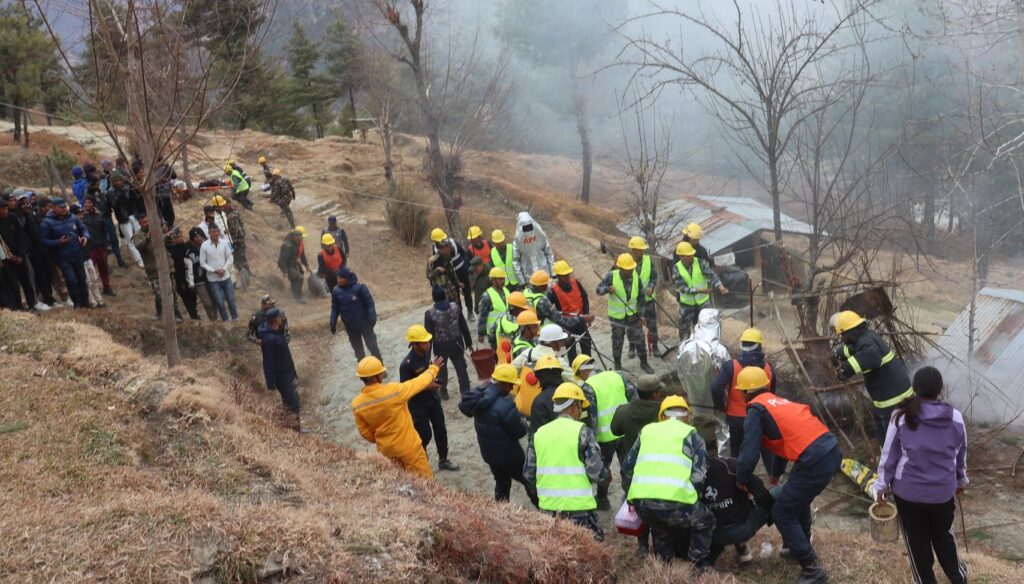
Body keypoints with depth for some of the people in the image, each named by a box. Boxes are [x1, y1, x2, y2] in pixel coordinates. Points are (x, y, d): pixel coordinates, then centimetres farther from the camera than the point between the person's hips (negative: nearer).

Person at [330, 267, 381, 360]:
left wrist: (372, 318, -17)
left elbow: (369, 303, -13)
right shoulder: (336, 291, -7)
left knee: (371, 344, 5)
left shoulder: (359, 287, -20)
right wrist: (333, 323, 1)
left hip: (364, 323, -4)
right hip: (349, 326, 4)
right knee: (357, 347, 17)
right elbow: (335, 308, 4)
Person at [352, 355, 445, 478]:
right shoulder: (393, 391, -27)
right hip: (408, 446, -4)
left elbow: (365, 434, -1)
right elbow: (418, 382, -10)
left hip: (385, 449, 5)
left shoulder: (357, 404, -14)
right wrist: (433, 368, 9)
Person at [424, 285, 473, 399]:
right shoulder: (455, 307, -10)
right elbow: (464, 327, -2)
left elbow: (429, 334, -15)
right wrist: (468, 342, 11)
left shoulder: (430, 313, -20)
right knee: (461, 369, 13)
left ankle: (443, 391, 35)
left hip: (440, 346, -2)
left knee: (441, 369, 21)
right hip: (456, 343, 2)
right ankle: (466, 392, 18)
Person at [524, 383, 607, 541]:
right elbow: (597, 474, -11)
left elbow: (528, 474, 9)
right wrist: (605, 474, 11)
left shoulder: (539, 434, 4)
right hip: (578, 507, -4)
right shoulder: (582, 431, -8)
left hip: (547, 507, 4)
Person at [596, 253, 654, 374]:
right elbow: (598, 289, -12)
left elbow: (641, 296, 2)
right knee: (617, 341, 11)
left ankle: (644, 363, 23)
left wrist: (641, 314, 1)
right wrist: (608, 289, -34)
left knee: (639, 338, 6)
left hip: (633, 314, 2)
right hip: (617, 316, -2)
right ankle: (617, 364, 30)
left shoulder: (636, 277, -7)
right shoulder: (611, 276, -16)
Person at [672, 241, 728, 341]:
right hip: (686, 303, -1)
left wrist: (720, 286, -42)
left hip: (702, 301, 1)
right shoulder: (676, 269, -15)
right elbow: (682, 288, -23)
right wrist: (699, 290, -35)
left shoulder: (700, 263, -12)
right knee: (684, 328, 9)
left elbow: (711, 275, -23)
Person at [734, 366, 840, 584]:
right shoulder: (779, 402, 24)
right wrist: (775, 474, 50)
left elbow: (749, 453, -8)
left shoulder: (756, 410, -2)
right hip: (832, 451, 9)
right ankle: (799, 545, 46)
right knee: (798, 498, 31)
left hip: (815, 462, -9)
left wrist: (742, 480, 12)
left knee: (782, 512, 6)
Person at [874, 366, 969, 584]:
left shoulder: (901, 417, -13)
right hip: (944, 491, 2)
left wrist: (882, 484, 7)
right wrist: (962, 480, 25)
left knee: (917, 541, 16)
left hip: (908, 491, -2)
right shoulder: (955, 418, -6)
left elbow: (889, 455, -6)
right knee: (943, 535, 25)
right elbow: (961, 455, 8)